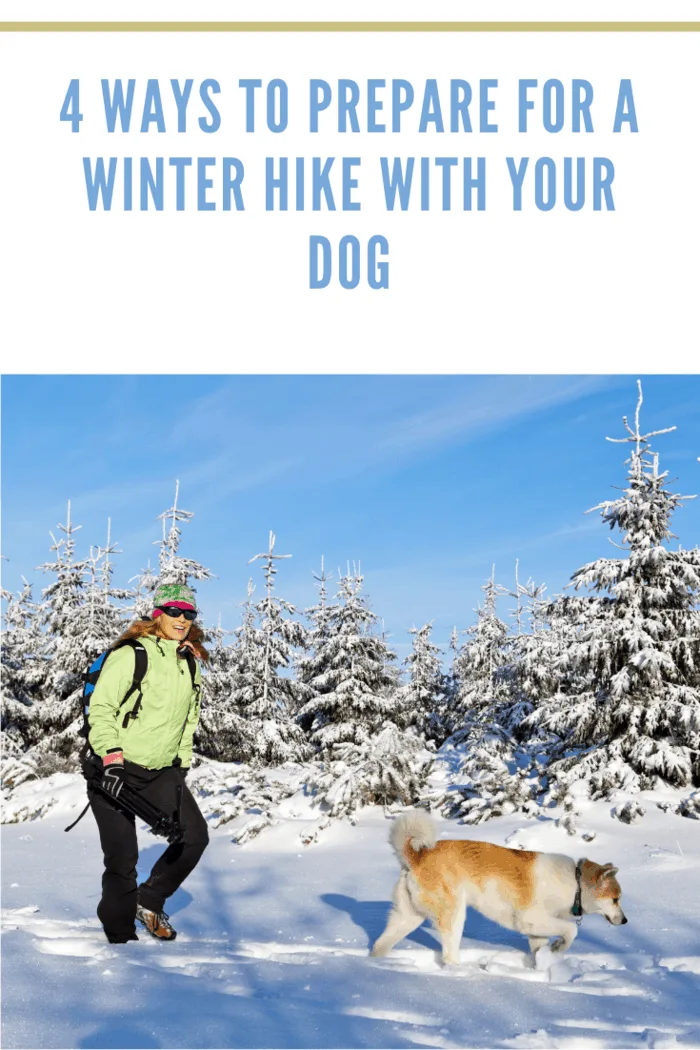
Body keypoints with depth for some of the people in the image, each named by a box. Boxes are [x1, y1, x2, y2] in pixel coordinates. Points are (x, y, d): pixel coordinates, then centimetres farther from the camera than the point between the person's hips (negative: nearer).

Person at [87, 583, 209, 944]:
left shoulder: (191, 664, 10)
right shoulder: (132, 654, -12)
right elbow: (101, 708, -14)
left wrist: (181, 767, 15)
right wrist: (111, 760, -22)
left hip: (162, 771, 6)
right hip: (114, 770, -6)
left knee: (195, 836, -5)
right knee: (123, 858, -3)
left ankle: (149, 901, 17)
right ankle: (120, 937, 16)